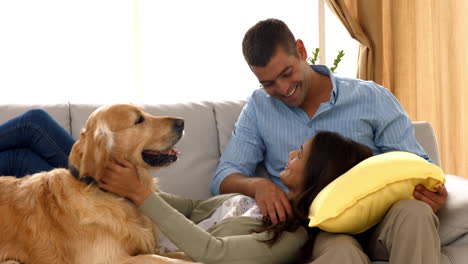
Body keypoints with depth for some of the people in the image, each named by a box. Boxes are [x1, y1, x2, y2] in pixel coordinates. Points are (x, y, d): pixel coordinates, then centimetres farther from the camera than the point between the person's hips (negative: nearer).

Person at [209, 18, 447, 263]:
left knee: (414, 212, -34)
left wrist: (431, 190, -18)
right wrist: (258, 185, -14)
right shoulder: (259, 107, 12)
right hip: (316, 230, -1)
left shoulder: (373, 98, 6)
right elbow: (223, 178, 10)